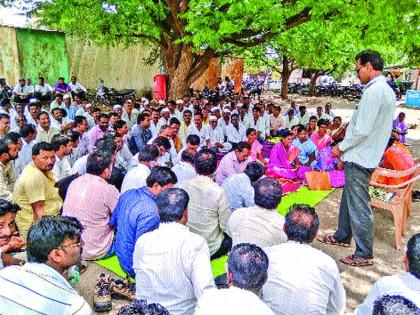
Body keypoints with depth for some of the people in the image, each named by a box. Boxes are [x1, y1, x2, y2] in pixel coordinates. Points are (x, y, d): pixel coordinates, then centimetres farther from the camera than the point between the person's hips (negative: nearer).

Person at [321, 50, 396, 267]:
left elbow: (362, 130, -23)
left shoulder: (374, 91, -19)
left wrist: (341, 147, -8)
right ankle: (343, 236, 37)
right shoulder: (387, 91, 14)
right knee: (349, 198, 22)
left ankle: (364, 255, 10)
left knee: (359, 206, -2)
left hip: (360, 157, -11)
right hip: (366, 155, 11)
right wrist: (345, 147, 15)